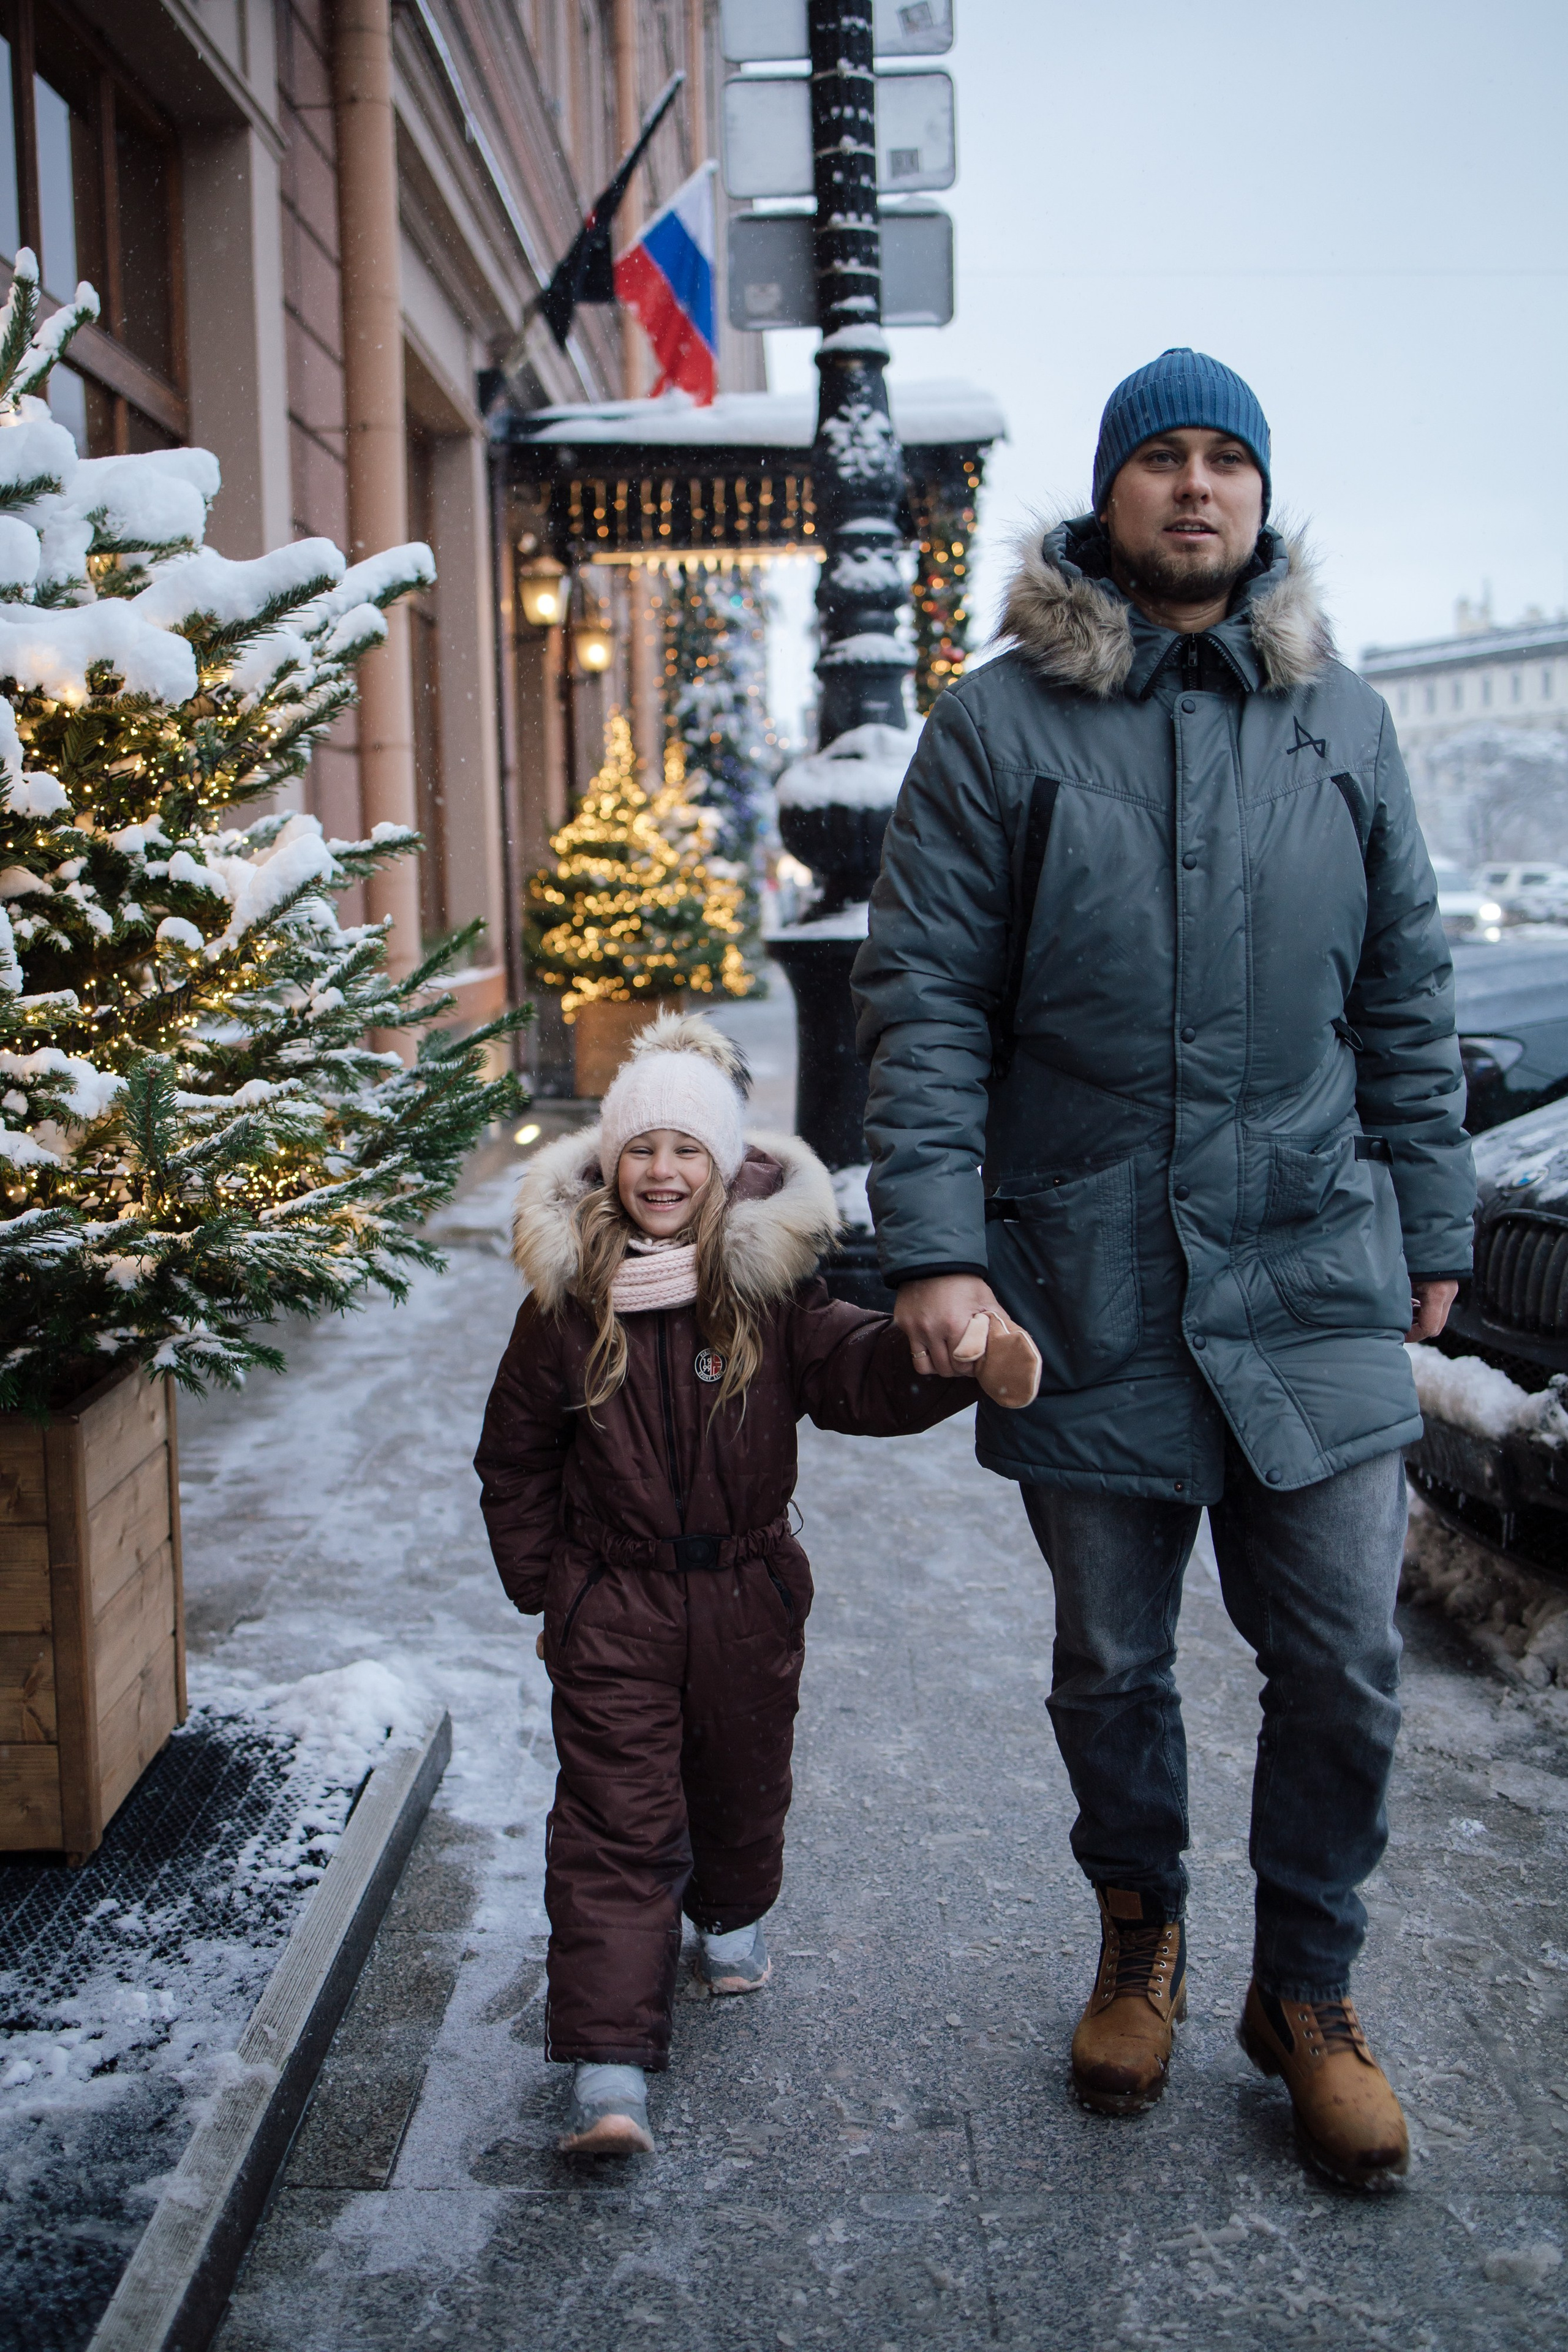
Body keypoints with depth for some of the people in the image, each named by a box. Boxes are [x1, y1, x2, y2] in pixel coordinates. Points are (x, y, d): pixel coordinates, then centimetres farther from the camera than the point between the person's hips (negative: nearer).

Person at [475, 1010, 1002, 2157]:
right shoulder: (569, 1300, -6)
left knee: (743, 1782, 21)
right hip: (613, 1600, -1)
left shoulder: (773, 1291, -8)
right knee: (616, 1821, -5)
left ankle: (731, 1915, 51)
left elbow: (864, 1374, -22)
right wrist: (542, 1588, 4)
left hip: (746, 1595, 2)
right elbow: (516, 1457, 4)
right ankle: (610, 2066, -5)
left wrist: (942, 1350, -43)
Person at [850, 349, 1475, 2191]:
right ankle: (1139, 1938, 39)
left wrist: (1429, 1227, 11)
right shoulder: (999, 724, 0)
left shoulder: (1341, 722, 9)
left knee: (1343, 1666, 4)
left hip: (1314, 1278, 2)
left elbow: (1406, 999, 13)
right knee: (1111, 1663, 13)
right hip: (1087, 1290, -1)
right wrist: (931, 1243, -12)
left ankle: (1307, 1992, 27)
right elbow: (924, 999, -4)